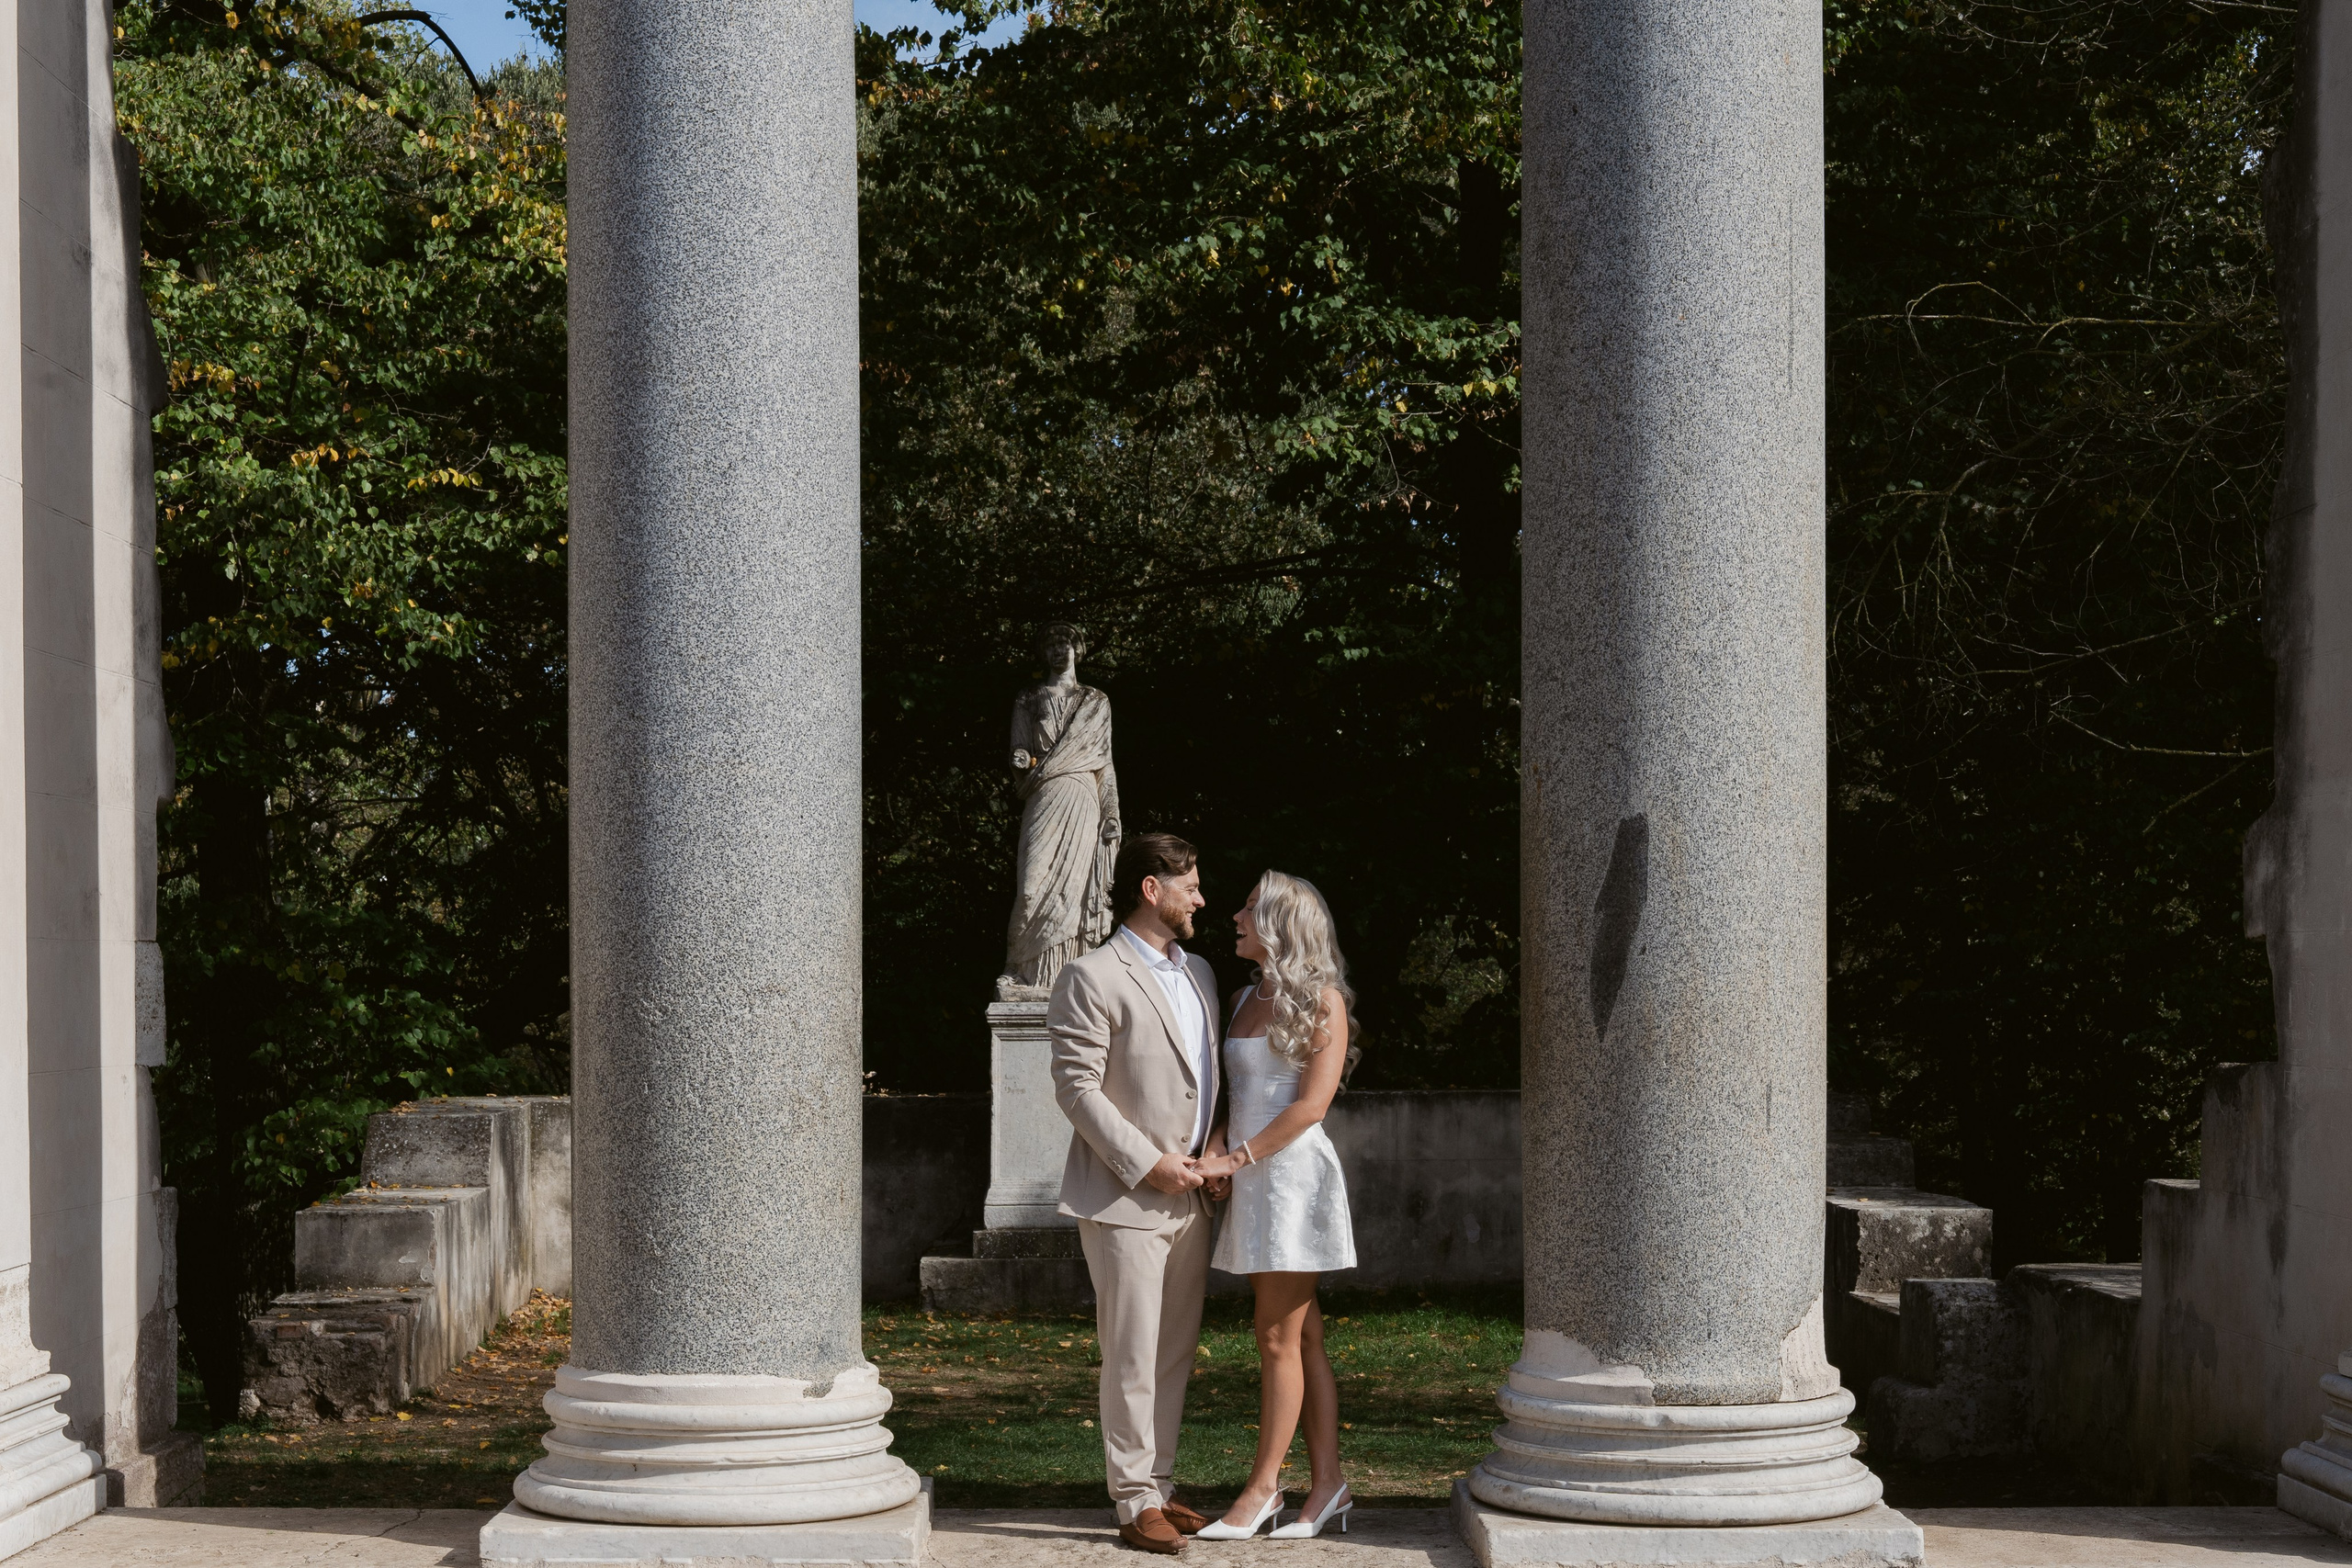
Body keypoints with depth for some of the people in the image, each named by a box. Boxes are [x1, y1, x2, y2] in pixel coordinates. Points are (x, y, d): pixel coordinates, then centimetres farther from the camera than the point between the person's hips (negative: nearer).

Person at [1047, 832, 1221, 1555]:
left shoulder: (1198, 974, 16)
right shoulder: (1092, 979, -9)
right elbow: (1077, 1088, -13)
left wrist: (1213, 1158, 10)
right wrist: (1148, 1163, -17)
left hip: (1187, 1196, 8)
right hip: (1126, 1198, -8)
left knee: (1176, 1352, 10)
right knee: (1132, 1357, -5)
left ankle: (1160, 1488, 18)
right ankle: (1135, 1503, 0)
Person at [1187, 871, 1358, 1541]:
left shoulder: (1322, 1001, -6)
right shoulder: (1244, 1000, 15)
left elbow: (1311, 1105, -13)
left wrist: (1237, 1160, -14)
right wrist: (1216, 1148, -1)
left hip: (1294, 1175, -7)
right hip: (1253, 1182, 7)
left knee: (1279, 1340, -5)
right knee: (1301, 1338, 7)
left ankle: (1261, 1489, 0)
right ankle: (1327, 1486, 9)